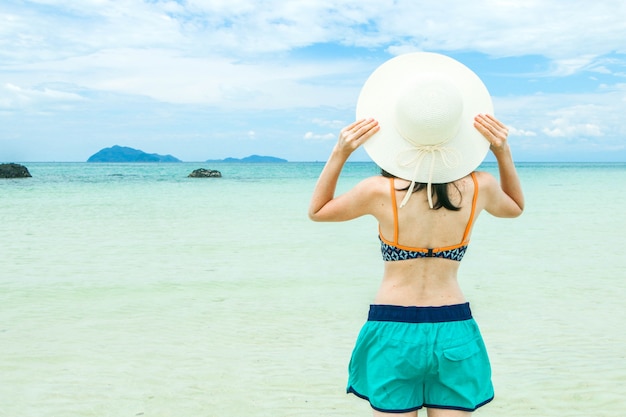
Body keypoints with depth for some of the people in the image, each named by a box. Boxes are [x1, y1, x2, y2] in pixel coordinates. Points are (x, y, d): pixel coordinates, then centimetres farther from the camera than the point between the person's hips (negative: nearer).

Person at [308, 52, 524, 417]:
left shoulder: (381, 192, -14)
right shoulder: (479, 188, -8)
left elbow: (317, 210, 5)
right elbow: (515, 206, 18)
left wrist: (339, 155, -2)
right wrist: (503, 153, 7)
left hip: (393, 328, -2)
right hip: (454, 329, 2)